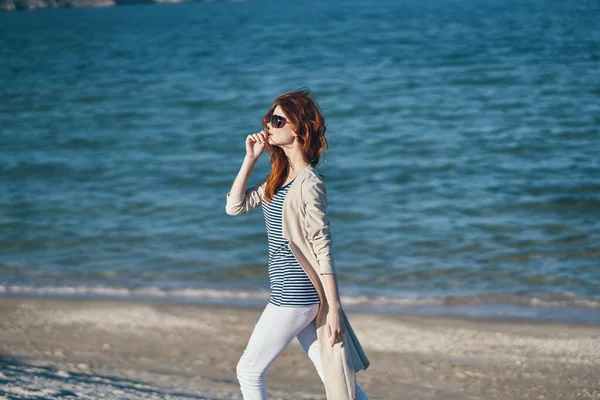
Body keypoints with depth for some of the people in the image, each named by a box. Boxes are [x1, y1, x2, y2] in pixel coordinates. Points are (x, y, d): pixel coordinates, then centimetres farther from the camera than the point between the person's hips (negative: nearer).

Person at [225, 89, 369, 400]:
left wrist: (333, 308, -17)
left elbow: (323, 249, -17)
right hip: (294, 295, 9)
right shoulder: (279, 177, 11)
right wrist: (250, 158, 4)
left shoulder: (309, 184, -16)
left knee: (249, 371, 4)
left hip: (294, 297, -9)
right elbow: (235, 206, 12)